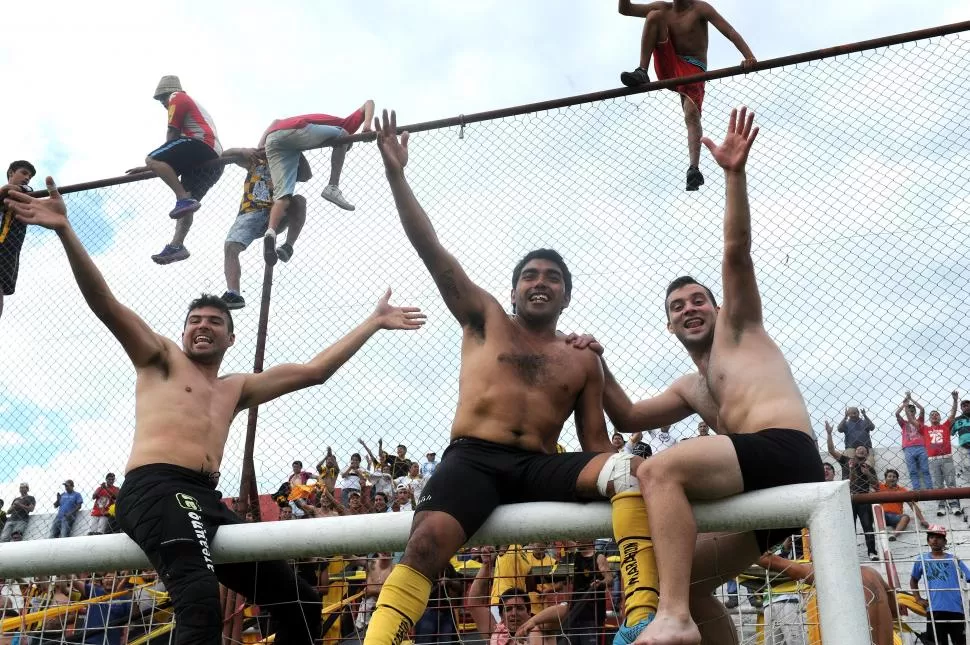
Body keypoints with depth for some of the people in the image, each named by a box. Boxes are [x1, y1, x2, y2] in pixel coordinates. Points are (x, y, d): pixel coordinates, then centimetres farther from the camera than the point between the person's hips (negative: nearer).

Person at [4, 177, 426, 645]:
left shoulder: (237, 389, 31)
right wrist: (64, 230, -9)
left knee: (301, 606, 1)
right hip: (156, 490, -7)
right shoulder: (161, 358, 18)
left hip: (207, 502, 7)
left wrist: (373, 322, 33)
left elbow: (314, 371, 31)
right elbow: (104, 303, 4)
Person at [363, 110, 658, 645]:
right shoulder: (484, 319, 17)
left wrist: (618, 479, -4)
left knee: (633, 468, -26)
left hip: (541, 468, 2)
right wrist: (396, 174, 2)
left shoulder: (583, 361, 21)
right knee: (427, 542, -32)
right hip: (472, 459, -2)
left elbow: (595, 446, 18)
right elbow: (432, 250, 9)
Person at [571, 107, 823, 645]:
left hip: (787, 452, -9)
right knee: (689, 582, 10)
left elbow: (736, 254, 2)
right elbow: (628, 418, 30)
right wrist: (597, 366, 22)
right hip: (758, 479, 9)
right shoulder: (690, 390, 32)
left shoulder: (739, 329, 16)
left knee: (660, 470, -27)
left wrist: (734, 175, -6)